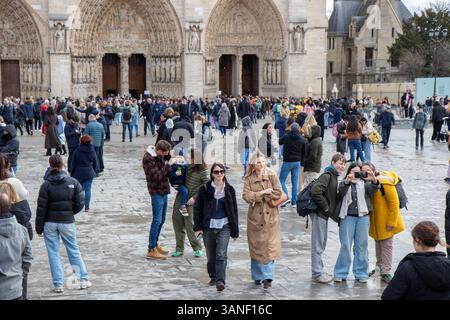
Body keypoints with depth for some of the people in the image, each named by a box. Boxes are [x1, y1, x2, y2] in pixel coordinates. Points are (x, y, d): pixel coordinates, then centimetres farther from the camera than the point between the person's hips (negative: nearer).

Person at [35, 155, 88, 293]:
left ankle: (58, 284, 8)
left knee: (53, 253, 6)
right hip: (67, 222, 1)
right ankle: (83, 280, 15)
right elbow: (80, 203, -6)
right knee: (73, 250, 13)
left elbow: (41, 208, -8)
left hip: (50, 223, -1)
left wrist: (39, 228, 0)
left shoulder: (46, 184, -9)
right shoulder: (73, 182, -6)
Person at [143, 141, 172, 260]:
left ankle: (155, 244, 27)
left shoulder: (160, 155, 8)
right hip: (156, 192, -9)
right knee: (157, 220, -8)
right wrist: (168, 165, -16)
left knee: (161, 220, 16)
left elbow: (166, 172, 17)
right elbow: (157, 176, -23)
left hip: (163, 191, 9)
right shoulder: (148, 159, -18)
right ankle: (151, 250, -4)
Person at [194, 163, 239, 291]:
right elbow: (197, 208, 3)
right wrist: (198, 227, -3)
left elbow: (234, 210, 9)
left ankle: (220, 281, -16)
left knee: (221, 255, -13)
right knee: (211, 256, 9)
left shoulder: (229, 190, 4)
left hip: (224, 227, -1)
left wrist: (235, 230, 8)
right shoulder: (204, 189, 0)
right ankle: (213, 277, 28)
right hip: (208, 226, 1)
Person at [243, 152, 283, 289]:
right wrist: (263, 192, -17)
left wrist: (258, 195, -11)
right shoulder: (248, 178, 2)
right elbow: (246, 196, -9)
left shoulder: (272, 175, 0)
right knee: (256, 246, 7)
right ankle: (258, 276, 20)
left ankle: (268, 277, -3)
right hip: (255, 216, 1)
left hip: (270, 216, -1)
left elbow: (278, 194, -7)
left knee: (270, 247, -6)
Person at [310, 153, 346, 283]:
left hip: (324, 214, 10)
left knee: (321, 244, 17)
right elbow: (315, 191, -27)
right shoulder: (327, 176, -16)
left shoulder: (334, 176, 14)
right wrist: (325, 207, -19)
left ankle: (319, 271, 28)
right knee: (318, 245, -3)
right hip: (319, 213, -10)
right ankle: (317, 274, 3)